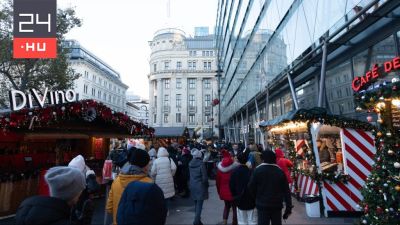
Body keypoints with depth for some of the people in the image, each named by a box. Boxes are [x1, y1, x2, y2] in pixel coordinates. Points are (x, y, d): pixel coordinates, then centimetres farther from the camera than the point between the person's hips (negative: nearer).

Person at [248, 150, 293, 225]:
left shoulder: (258, 170, -7)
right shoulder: (280, 171, 0)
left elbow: (251, 187, -4)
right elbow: (286, 191, 0)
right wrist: (288, 207, 5)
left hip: (262, 205, -2)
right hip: (277, 205, 3)